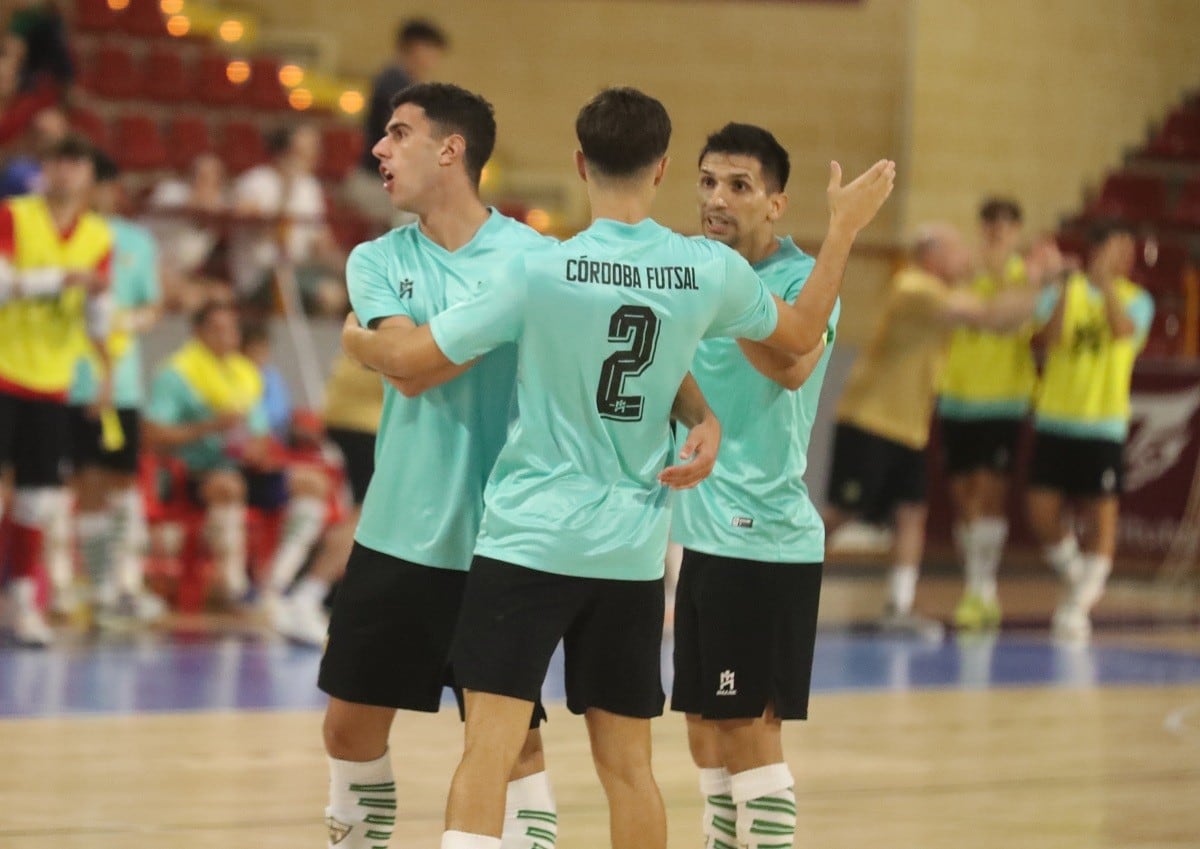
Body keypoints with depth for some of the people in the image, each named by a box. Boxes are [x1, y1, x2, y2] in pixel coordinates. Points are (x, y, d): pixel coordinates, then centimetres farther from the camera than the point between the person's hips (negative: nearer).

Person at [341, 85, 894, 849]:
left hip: (530, 538, -4)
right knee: (627, 764, 13)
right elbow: (800, 335, 17)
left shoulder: (541, 272, -12)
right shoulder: (712, 271, -3)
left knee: (489, 751, -7)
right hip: (633, 549, 4)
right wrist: (846, 226, 29)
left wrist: (357, 337, 18)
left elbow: (411, 359, -5)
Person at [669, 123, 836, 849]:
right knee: (708, 733, 13)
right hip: (705, 538, 8)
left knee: (750, 729, -8)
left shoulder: (802, 279, -12)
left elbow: (792, 365, -31)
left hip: (764, 540, -8)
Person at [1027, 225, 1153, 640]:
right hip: (1055, 419, 1)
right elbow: (1050, 337, -12)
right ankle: (1075, 574, 22)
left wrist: (1106, 281, -27)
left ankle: (1078, 605, 7)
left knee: (1101, 513, -5)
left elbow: (1124, 331, -19)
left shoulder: (1135, 300, 3)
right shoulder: (1062, 292, 5)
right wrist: (1066, 289, -22)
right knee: (1042, 509, -5)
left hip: (1104, 424, -1)